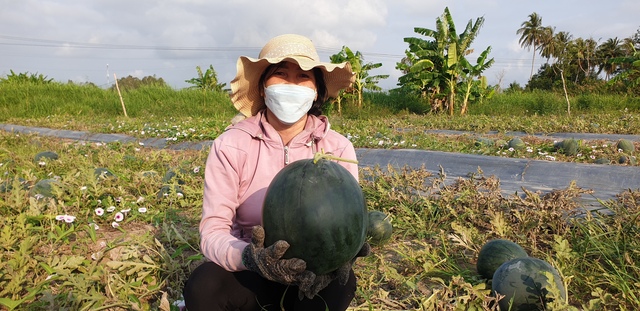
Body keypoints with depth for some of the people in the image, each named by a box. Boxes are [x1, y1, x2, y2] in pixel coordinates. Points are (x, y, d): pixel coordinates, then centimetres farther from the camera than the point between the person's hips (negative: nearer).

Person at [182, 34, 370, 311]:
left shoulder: (338, 148, -8)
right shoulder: (230, 146, -13)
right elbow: (213, 231, -19)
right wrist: (250, 257, -41)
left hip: (312, 278, 1)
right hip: (249, 275, 0)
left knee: (339, 283, -31)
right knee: (203, 286, -30)